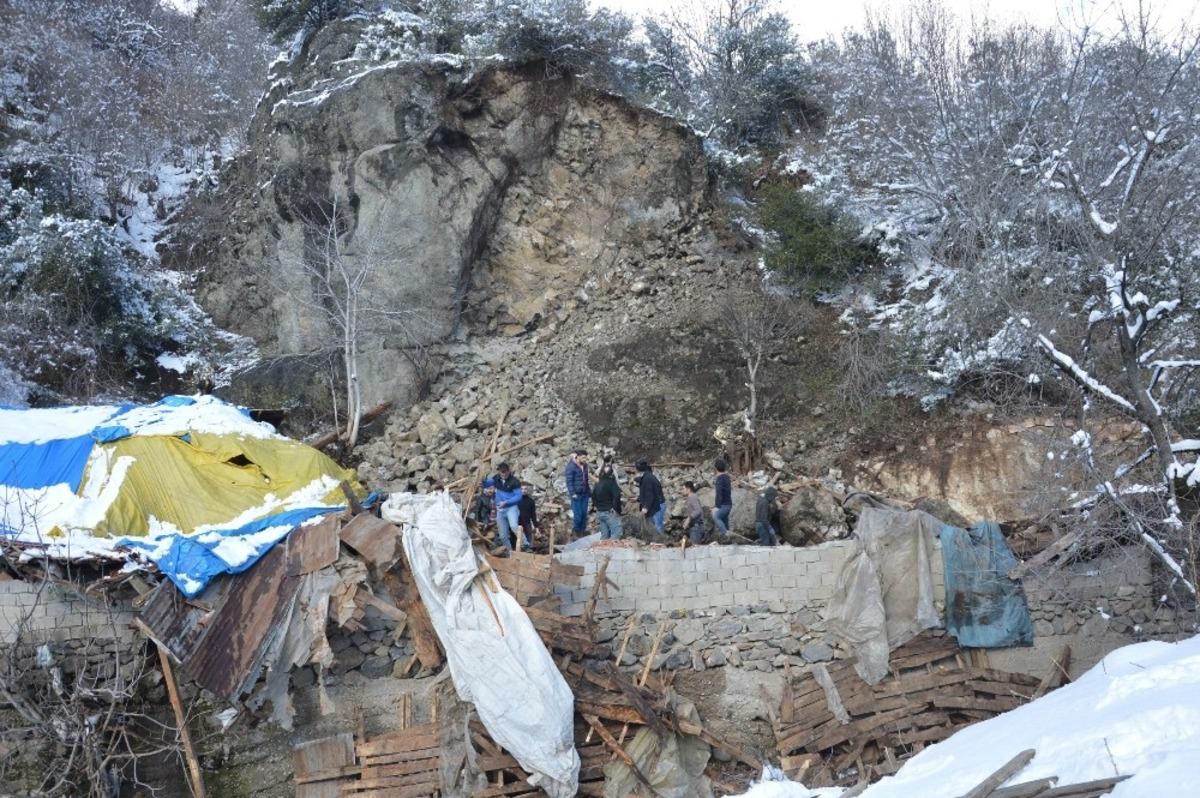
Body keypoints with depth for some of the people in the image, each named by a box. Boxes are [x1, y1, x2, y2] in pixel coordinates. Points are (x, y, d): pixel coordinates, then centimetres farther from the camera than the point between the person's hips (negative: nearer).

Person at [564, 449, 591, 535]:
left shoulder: (585, 466, 9)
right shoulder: (571, 466, -12)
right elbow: (569, 481, -13)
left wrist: (589, 491, 18)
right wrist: (572, 493, -17)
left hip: (584, 493, 7)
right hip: (576, 494, -7)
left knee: (584, 514, 8)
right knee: (577, 514, -6)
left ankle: (583, 530, 17)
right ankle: (576, 531, 8)